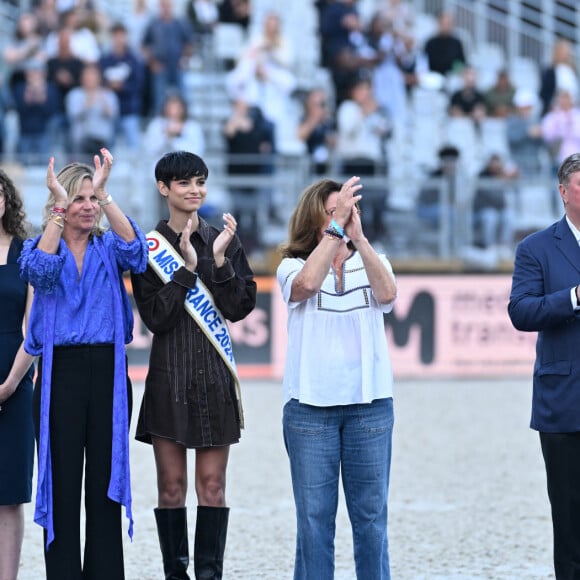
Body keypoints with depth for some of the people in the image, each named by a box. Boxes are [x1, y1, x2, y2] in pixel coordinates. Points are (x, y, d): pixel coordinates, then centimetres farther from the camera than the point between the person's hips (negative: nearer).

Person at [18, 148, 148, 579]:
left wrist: (105, 196, -22)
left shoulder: (109, 248, 9)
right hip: (60, 372, -1)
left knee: (105, 483, 4)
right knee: (61, 483, -1)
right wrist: (59, 207, -20)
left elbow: (135, 249, -14)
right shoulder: (41, 246, 6)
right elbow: (40, 269, -18)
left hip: (108, 371, 1)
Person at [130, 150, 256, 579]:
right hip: (168, 376, -2)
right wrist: (187, 268, -15)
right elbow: (155, 317, -7)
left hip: (215, 377, 2)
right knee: (172, 485, 1)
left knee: (212, 485, 0)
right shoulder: (148, 246, 0)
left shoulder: (224, 241, 8)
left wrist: (219, 260, -11)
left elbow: (240, 308, 0)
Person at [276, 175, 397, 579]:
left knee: (371, 513, 4)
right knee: (314, 514, 0)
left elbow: (388, 293, -13)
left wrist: (359, 236, -23)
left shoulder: (372, 264, 9)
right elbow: (307, 283, -19)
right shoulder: (293, 266, 4)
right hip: (311, 405, -1)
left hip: (370, 404, 1)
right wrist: (336, 225, -21)